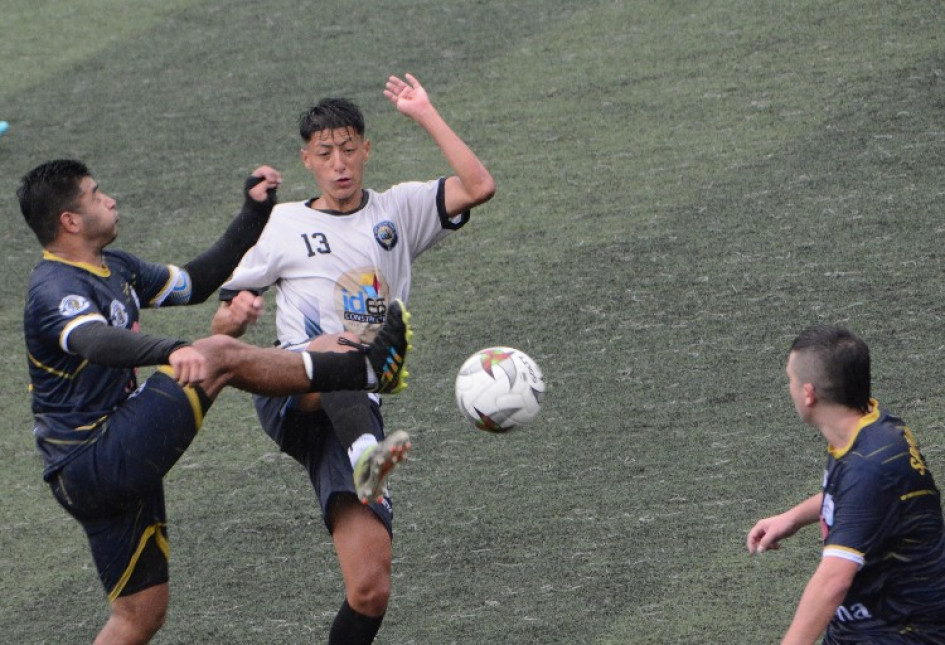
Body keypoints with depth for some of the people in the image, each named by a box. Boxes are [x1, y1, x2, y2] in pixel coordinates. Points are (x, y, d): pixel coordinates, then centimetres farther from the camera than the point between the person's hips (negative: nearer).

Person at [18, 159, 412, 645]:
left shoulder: (112, 268, 13)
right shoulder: (56, 289, -18)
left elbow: (192, 284, 26)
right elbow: (94, 340, -41)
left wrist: (255, 214, 19)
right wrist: (173, 351, -59)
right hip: (93, 459, -11)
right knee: (221, 356, -17)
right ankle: (368, 369, -9)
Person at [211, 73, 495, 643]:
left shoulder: (399, 210, 18)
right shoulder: (284, 225, 16)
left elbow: (479, 187, 0)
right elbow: (224, 325, 18)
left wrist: (425, 115, 1)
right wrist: (235, 315, -6)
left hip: (354, 415, 2)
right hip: (290, 399, -2)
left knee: (370, 589, -11)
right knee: (339, 348, -41)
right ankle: (367, 454, -67)